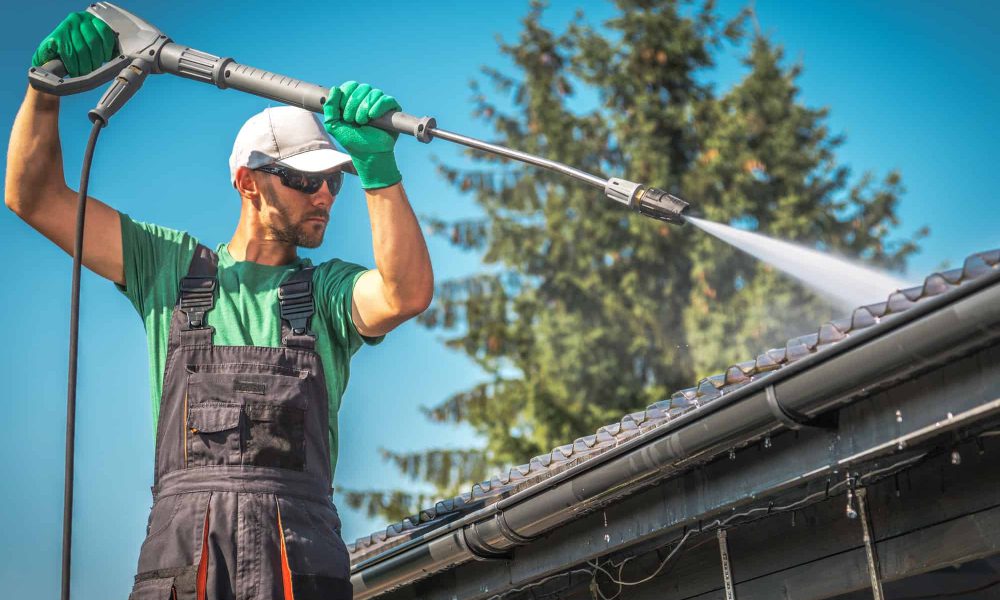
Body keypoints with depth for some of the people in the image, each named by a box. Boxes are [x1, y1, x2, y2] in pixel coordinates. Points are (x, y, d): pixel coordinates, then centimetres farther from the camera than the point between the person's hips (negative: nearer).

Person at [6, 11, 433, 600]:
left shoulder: (328, 289, 16)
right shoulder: (172, 264, 18)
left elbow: (409, 294, -7)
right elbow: (36, 197, 18)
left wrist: (379, 168, -16)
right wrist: (46, 88, 4)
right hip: (180, 543, 0)